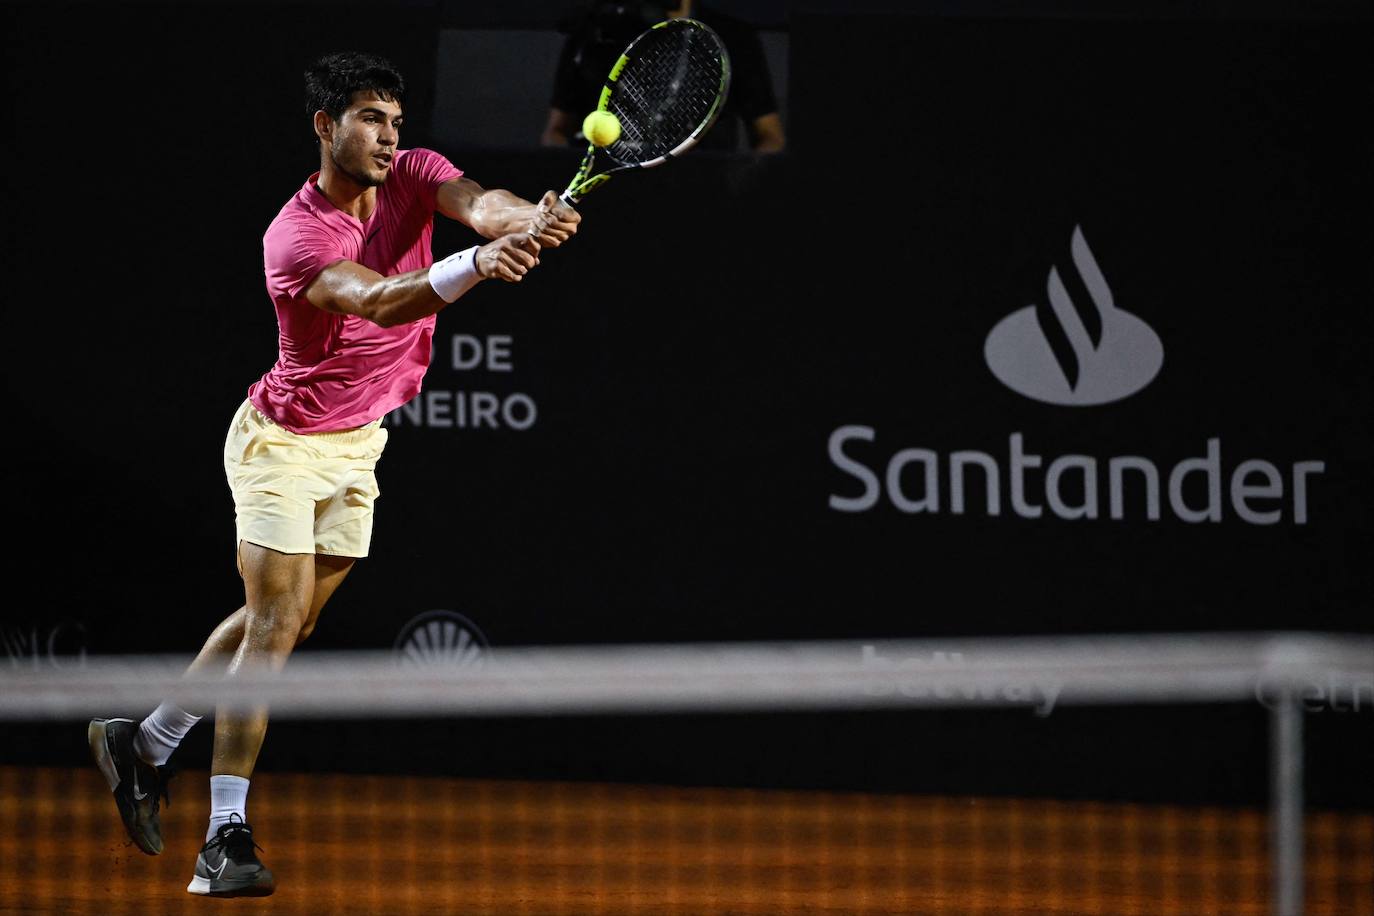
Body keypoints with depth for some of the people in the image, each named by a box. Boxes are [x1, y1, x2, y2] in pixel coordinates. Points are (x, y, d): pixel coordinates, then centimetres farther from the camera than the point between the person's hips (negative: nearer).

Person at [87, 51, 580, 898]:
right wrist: (478, 264, -61)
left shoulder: (411, 178, -9)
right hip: (282, 445, -7)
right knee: (276, 624, -13)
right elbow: (379, 301, -43)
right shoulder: (295, 239, -26)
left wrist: (534, 218, -55)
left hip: (359, 445, 7)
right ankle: (227, 835, -13)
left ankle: (146, 745, 32)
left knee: (282, 622, 14)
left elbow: (477, 203, -31)